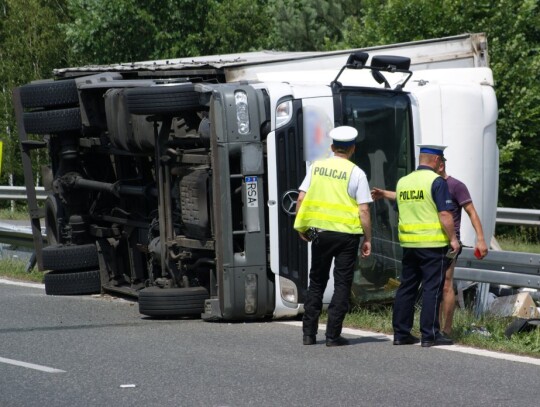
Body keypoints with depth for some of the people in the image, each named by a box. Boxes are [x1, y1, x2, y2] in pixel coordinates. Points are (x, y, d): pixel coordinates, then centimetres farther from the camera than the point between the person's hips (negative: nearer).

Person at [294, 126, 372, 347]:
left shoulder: (316, 167, 3)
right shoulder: (356, 173, -5)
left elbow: (301, 199, 0)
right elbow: (363, 210, -9)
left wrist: (301, 227, 11)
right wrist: (367, 239, -2)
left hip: (320, 231, 3)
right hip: (347, 234, -3)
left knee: (316, 282, 14)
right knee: (342, 284, 4)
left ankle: (309, 333, 14)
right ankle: (333, 335, 0)